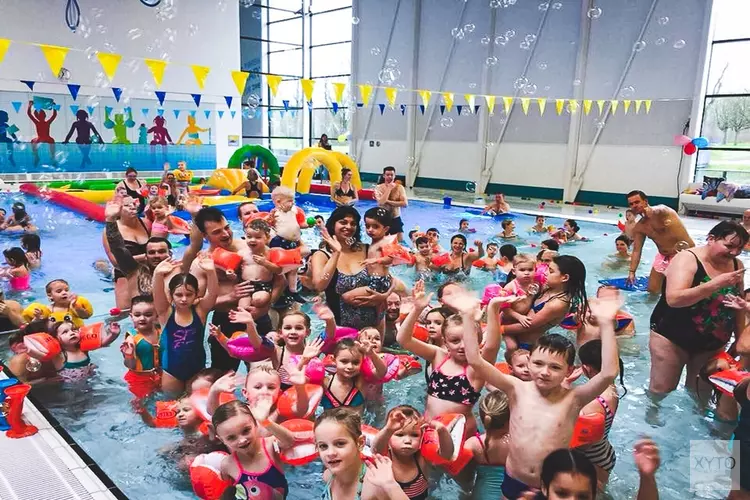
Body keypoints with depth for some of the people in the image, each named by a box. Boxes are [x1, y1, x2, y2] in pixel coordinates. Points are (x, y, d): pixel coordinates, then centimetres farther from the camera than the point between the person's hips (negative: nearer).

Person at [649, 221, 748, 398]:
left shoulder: (736, 265, 1)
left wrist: (740, 339, 8)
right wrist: (717, 283, -33)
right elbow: (673, 299, -31)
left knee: (702, 392, 17)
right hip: (673, 338, -5)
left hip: (712, 344, 6)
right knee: (661, 390, 5)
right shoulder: (687, 259, -18)